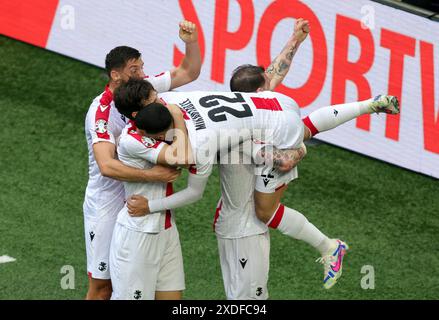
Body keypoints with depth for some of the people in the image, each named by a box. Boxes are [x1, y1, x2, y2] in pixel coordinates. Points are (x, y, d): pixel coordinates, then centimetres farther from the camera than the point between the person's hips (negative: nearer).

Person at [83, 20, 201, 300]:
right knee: (102, 285, 0)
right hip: (106, 206, -6)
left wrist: (192, 42, -9)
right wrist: (151, 175, -40)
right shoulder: (101, 112, -22)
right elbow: (106, 166, -34)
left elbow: (189, 73, 9)